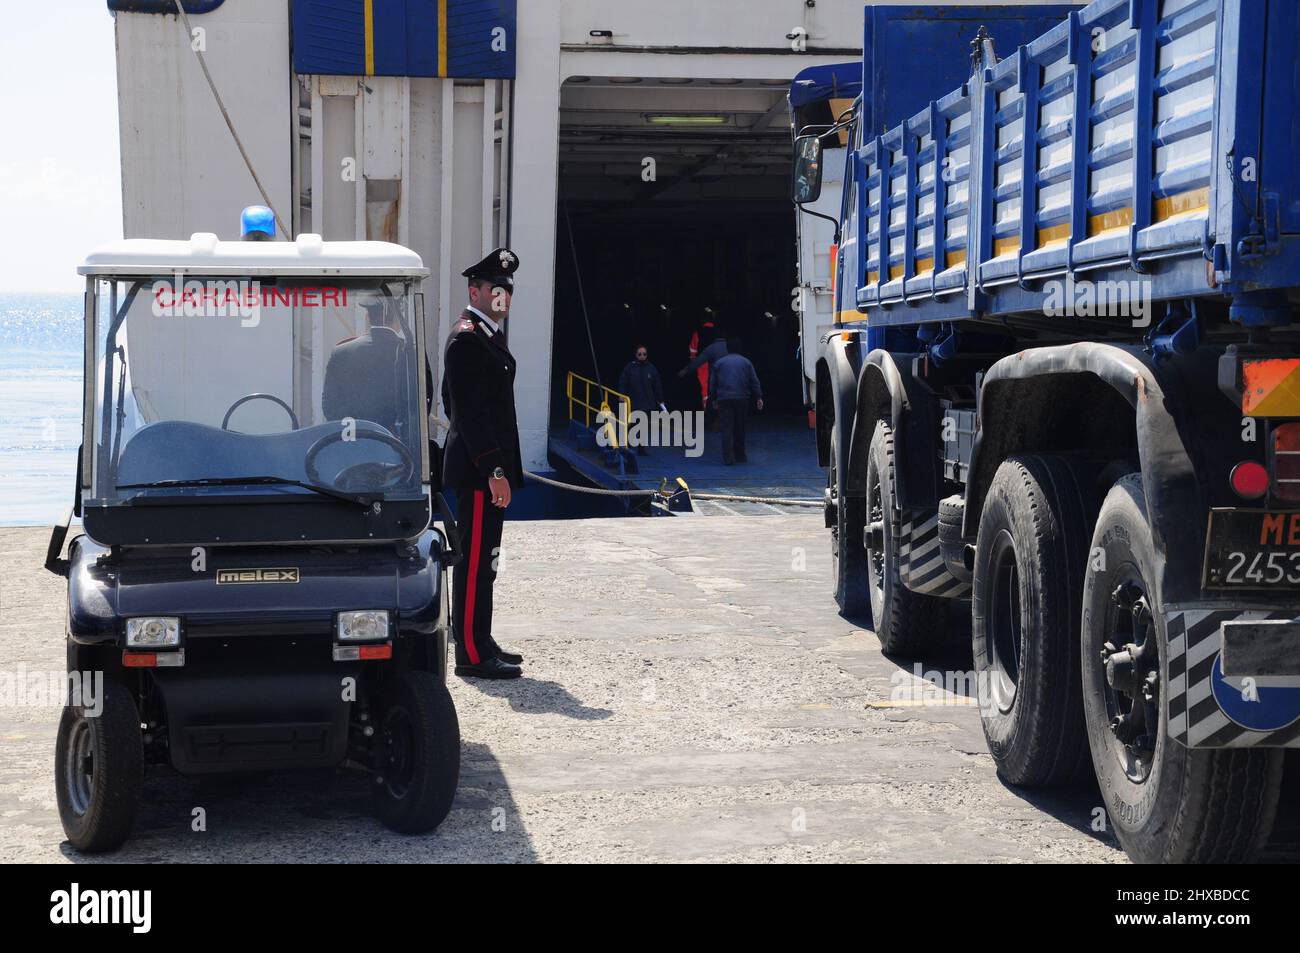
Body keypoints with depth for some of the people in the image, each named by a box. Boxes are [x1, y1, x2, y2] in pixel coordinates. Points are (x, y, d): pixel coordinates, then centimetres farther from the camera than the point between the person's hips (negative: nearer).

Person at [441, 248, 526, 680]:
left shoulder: (489, 335, 17)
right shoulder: (466, 339, -15)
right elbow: (469, 412, -21)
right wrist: (494, 471, -23)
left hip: (489, 468, 10)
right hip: (480, 470, -10)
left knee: (482, 559, 15)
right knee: (476, 560, -7)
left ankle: (479, 643, 23)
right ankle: (473, 655, -3)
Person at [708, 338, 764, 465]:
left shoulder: (719, 362, 9)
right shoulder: (745, 362, 8)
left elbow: (713, 382, 10)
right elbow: (754, 381, 5)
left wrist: (713, 398, 18)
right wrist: (758, 397, 7)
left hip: (724, 399, -1)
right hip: (742, 398, 1)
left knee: (727, 428, -4)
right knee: (740, 428, 11)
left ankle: (728, 458, -13)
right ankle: (739, 455, 18)